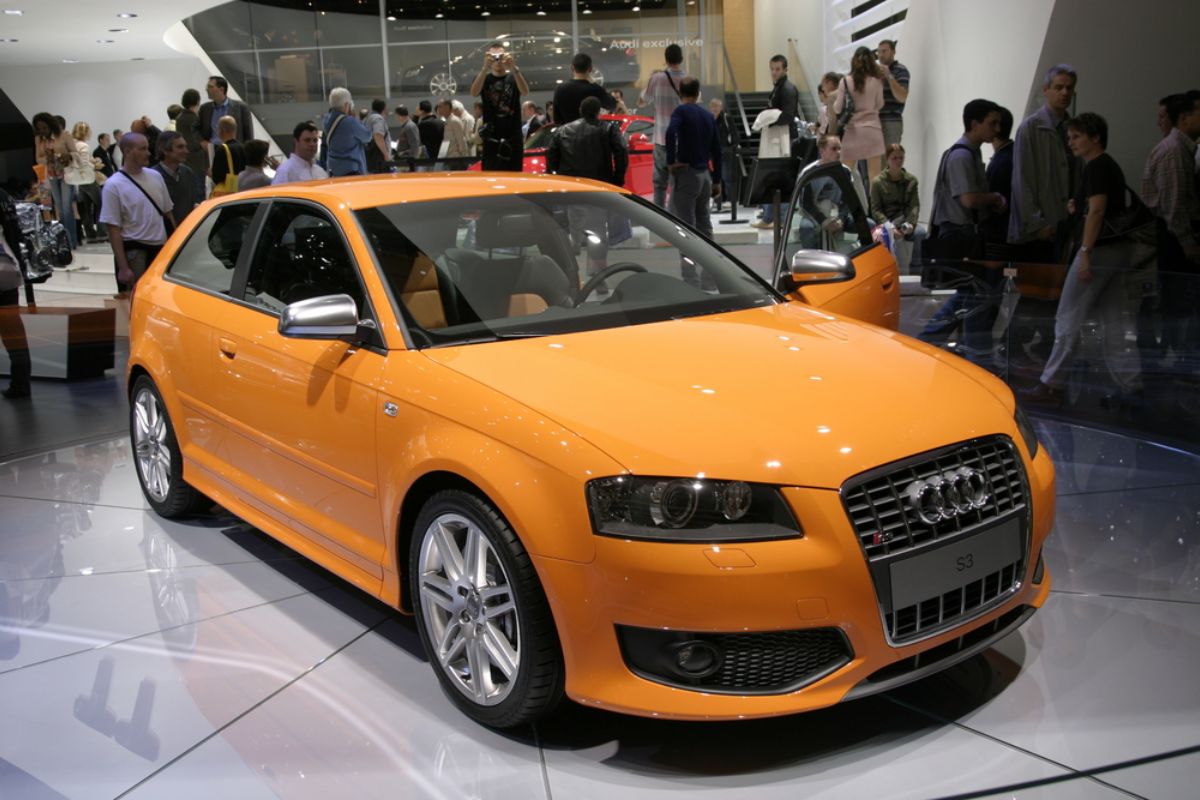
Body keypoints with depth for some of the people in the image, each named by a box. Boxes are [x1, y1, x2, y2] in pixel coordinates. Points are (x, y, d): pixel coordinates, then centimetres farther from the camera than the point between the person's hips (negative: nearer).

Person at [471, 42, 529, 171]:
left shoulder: (514, 77, 6)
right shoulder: (483, 78, 7)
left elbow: (525, 91, -15)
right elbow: (474, 93, -15)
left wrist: (513, 68, -30)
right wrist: (485, 68, -28)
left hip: (513, 136, 0)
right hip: (491, 138, 0)